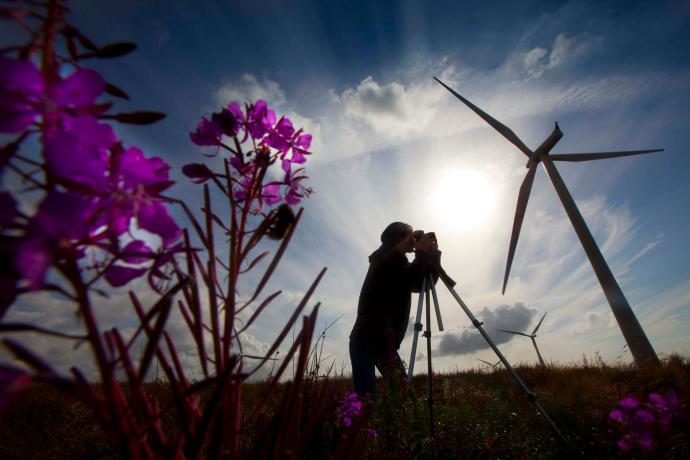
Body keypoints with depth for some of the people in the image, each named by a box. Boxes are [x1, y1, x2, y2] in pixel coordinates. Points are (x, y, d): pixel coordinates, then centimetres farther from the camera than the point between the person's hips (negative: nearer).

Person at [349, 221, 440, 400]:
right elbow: (412, 279, -22)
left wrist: (433, 254, 9)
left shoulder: (395, 261, 17)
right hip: (366, 339, -8)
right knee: (366, 397, -13)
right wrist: (422, 252, -9)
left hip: (385, 341, 8)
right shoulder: (387, 257, -7)